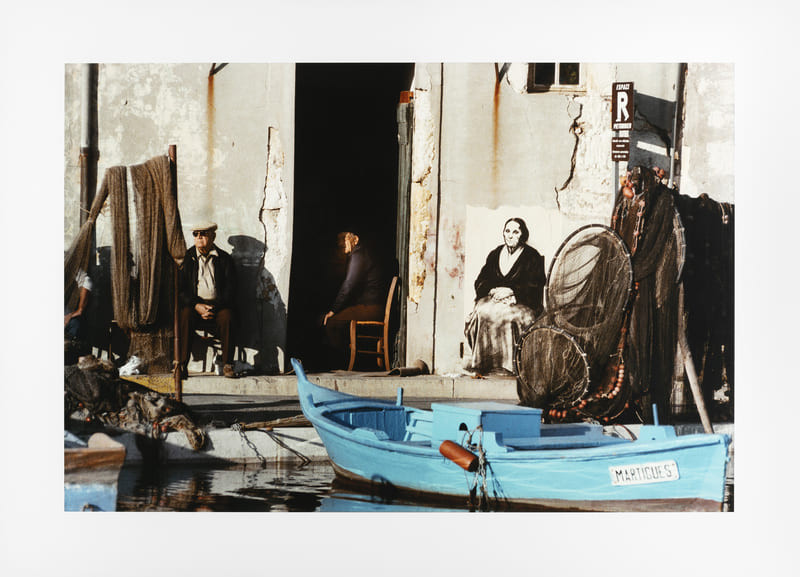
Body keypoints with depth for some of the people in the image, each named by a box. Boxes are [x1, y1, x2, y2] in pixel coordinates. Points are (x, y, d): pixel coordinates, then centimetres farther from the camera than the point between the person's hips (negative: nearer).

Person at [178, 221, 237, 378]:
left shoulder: (224, 259, 9)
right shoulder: (186, 258, 10)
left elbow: (230, 289, 1)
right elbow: (180, 289, 3)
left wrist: (214, 307, -15)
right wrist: (196, 306, -15)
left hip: (218, 306, 0)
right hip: (193, 305, 0)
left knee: (226, 316, -33)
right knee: (185, 315, -33)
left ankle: (227, 365, -26)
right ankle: (182, 364, -32)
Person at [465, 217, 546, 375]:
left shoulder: (532, 256, 5)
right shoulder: (494, 255, 19)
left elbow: (534, 286, -5)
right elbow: (481, 281, 14)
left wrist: (510, 291, -16)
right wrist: (493, 290, -8)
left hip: (522, 302, -4)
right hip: (493, 298, 4)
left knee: (502, 314, -36)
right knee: (482, 313, -29)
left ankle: (508, 364, -32)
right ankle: (484, 361, -27)